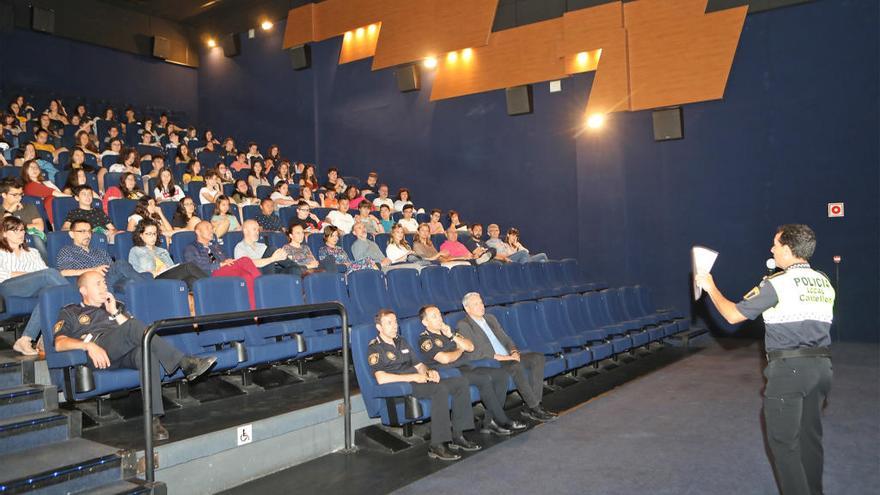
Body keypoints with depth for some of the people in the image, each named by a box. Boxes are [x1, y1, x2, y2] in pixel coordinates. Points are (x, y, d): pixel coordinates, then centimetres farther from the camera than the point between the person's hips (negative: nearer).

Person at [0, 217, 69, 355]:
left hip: (33, 289, 4)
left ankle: (25, 340, -41)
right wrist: (30, 274, -6)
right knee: (49, 273, -33)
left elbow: (43, 270, 17)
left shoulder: (32, 252, 35)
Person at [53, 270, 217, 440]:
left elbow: (137, 336, 20)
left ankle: (153, 418, -45)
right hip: (98, 354, -3)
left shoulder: (116, 306, 35)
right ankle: (185, 363, -39)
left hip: (125, 355, 3)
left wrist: (116, 313, 9)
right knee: (134, 325, -31)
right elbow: (59, 343, 4)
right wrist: (88, 345, -15)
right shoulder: (70, 312, 25)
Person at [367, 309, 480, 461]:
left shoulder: (401, 342, 24)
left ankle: (457, 436, -9)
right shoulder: (374, 348, -2)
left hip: (418, 381, 8)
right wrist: (412, 377, -18)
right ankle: (437, 446, -32)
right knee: (440, 389, -33)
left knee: (460, 382, -9)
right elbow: (381, 378, -17)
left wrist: (428, 371, 0)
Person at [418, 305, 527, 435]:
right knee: (485, 379, -29)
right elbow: (445, 359, -17)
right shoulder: (425, 339, -3)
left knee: (501, 374, -9)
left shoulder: (447, 330, 21)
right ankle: (503, 422, -17)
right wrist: (460, 350, 1)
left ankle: (490, 421, -13)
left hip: (468, 367, 8)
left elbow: (470, 347, 12)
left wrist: (452, 336, -1)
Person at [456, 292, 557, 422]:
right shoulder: (463, 325, -6)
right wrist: (495, 356, -21)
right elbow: (471, 353, -16)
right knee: (516, 365, -35)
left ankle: (531, 406, -17)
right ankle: (534, 408, -25)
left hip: (507, 357, 8)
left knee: (538, 358, -13)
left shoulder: (491, 318, 19)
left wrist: (513, 351, -2)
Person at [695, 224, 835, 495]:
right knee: (810, 436, 18)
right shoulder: (824, 282, 8)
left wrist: (710, 287, 6)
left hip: (788, 368, -7)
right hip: (821, 365, 7)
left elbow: (733, 315, -9)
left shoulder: (776, 284, -12)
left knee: (783, 441, 2)